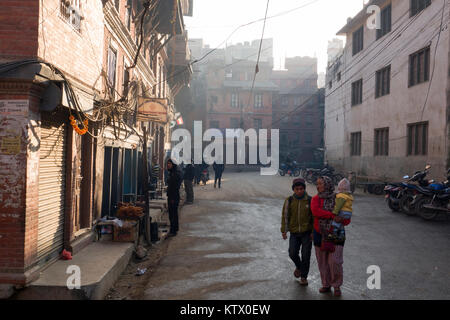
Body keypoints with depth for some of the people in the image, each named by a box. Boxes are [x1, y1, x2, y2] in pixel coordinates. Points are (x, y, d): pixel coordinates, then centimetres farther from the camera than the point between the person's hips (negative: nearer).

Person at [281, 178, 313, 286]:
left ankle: (304, 277, 18)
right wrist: (284, 231, -2)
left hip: (307, 232, -1)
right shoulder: (289, 200, -1)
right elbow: (285, 216, 2)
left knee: (306, 255, 1)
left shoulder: (310, 200, -4)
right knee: (292, 253, -6)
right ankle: (298, 266, 26)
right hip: (294, 233, 1)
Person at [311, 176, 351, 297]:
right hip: (320, 234, 2)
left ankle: (337, 286, 14)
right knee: (323, 262, 11)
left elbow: (347, 219, -1)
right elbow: (315, 211, -20)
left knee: (335, 262, -8)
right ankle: (326, 285, 29)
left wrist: (340, 220, -22)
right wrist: (333, 215, -25)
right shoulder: (316, 199, 2)